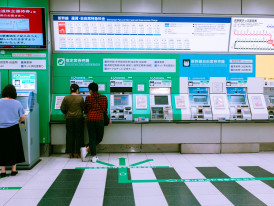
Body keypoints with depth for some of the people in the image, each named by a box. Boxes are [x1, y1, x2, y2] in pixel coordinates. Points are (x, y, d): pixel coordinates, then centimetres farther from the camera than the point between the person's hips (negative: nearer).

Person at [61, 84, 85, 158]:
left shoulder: (66, 98, -2)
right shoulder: (80, 98, -6)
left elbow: (62, 109, 2)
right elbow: (83, 108, 2)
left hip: (69, 119, 2)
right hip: (79, 118, -1)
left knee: (70, 135, 8)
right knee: (79, 135, 7)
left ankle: (70, 153, 10)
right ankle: (78, 153, 9)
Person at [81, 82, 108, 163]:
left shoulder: (88, 98, 1)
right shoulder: (104, 97, 5)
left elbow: (86, 109, 10)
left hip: (90, 119, 0)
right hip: (100, 119, 0)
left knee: (92, 138, 7)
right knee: (99, 138, 14)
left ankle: (94, 157, 2)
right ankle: (86, 149, 0)